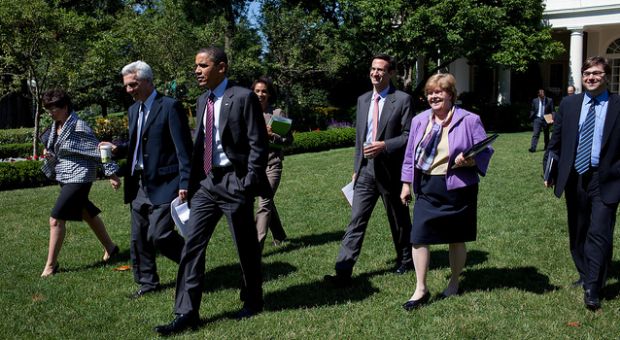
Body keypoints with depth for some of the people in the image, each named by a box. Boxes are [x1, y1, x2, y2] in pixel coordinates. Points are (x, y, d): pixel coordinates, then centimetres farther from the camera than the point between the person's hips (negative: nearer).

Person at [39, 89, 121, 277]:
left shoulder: (79, 127, -17)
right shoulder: (55, 127, 8)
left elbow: (97, 150, -14)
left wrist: (111, 173, -12)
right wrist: (50, 156, -5)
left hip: (79, 178, -9)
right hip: (64, 177, 9)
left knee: (56, 219, -11)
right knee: (88, 214, 18)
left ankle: (51, 264, 0)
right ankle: (110, 247, 34)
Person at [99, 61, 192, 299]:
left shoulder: (170, 107, -10)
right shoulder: (134, 109, 15)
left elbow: (183, 148, -14)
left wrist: (184, 183, -19)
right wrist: (118, 148, 5)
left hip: (162, 185, -8)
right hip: (138, 185, 8)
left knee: (158, 235, -13)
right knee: (139, 238, 13)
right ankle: (147, 281, 28)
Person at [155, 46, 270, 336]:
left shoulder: (243, 97, -9)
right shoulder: (202, 101, 12)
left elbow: (258, 144, -12)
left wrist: (249, 184, -16)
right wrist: (192, 181, 11)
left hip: (234, 182, -6)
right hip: (206, 182, 7)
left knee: (246, 247, 7)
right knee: (192, 246, 2)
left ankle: (252, 302, 28)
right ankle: (187, 313, 8)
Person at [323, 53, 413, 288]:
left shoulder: (402, 100, -6)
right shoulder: (363, 100, 12)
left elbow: (409, 135, -8)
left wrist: (384, 145, -21)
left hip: (390, 171, -4)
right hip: (365, 170, 4)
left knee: (399, 219, 13)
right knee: (356, 221, -2)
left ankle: (405, 260, 35)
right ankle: (343, 272, -5)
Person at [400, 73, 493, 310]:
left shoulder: (469, 120, -5)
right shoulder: (419, 121, 8)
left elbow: (485, 151, -5)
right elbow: (410, 155, 13)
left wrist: (469, 160, -25)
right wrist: (406, 184, 11)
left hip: (457, 188, -3)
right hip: (426, 188, 3)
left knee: (456, 239, 10)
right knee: (418, 237, -5)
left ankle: (454, 283, 30)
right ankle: (421, 290, 6)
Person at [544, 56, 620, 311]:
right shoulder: (568, 104, 6)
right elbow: (556, 142, 9)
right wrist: (551, 171, 4)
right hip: (574, 178, 4)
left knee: (600, 233, -8)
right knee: (578, 233, 15)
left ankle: (592, 290, 0)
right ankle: (585, 276, 33)